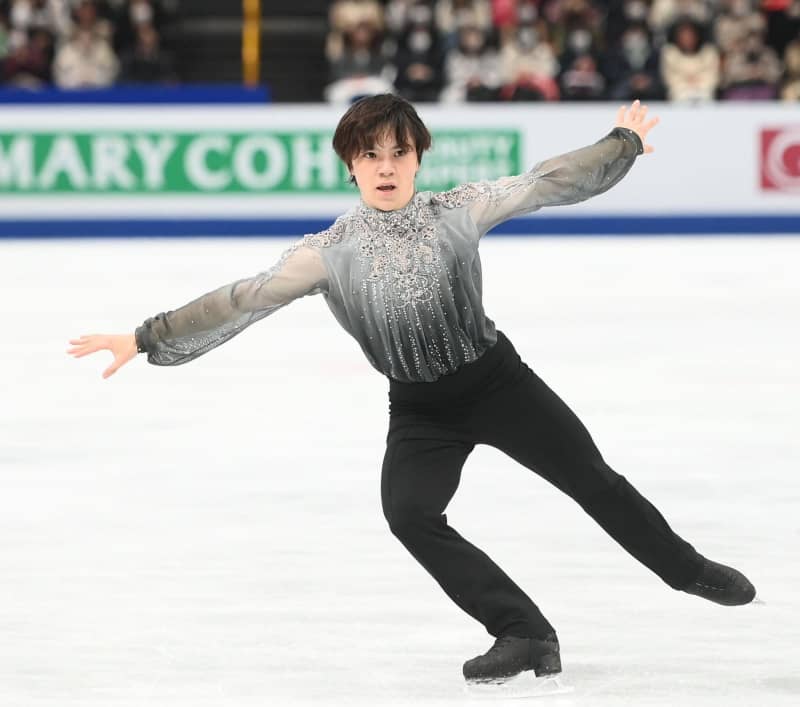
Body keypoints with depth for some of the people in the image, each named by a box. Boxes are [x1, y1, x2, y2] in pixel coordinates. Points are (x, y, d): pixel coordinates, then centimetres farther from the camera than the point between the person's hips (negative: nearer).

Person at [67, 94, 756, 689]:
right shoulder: (331, 252, -14)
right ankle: (526, 634, -16)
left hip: (498, 381, 0)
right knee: (408, 512, -23)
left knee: (592, 479, 6)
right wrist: (144, 338, -20)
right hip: (420, 412, 0)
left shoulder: (458, 210, -12)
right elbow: (243, 300, -16)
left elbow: (543, 183, 0)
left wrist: (622, 143, 9)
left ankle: (686, 568, 34)